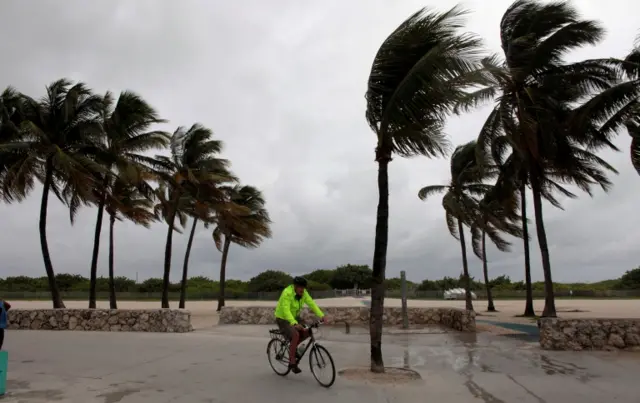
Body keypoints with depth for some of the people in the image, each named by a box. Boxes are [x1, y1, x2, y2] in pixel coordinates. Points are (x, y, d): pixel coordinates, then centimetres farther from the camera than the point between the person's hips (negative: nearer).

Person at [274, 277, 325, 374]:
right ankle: (292, 363, -15)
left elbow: (311, 303, -15)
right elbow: (286, 310, -39)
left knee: (308, 332, -10)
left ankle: (293, 346, 13)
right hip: (283, 319, -7)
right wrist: (294, 324, -52)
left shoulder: (303, 293, -9)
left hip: (294, 317, 7)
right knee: (295, 335, -27)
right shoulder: (287, 293, -29)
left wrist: (321, 315, -30)